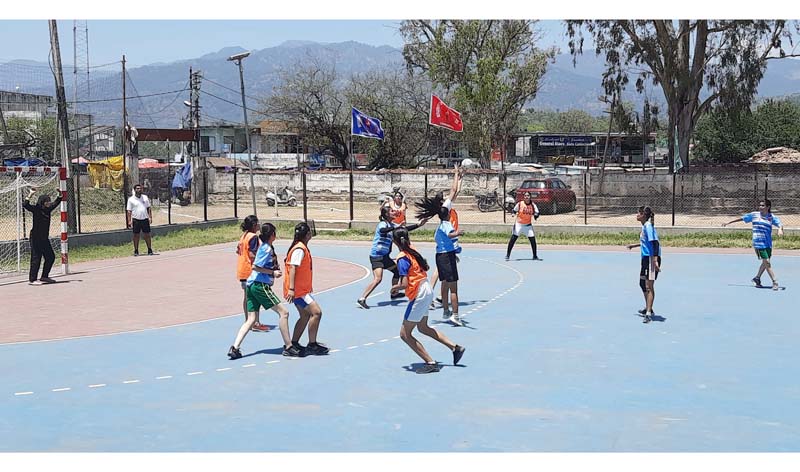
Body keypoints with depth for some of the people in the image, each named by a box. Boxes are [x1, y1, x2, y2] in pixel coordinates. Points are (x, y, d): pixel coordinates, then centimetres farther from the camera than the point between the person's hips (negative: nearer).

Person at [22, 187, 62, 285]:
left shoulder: (48, 209, 8)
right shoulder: (36, 209, -10)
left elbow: (56, 203, 25)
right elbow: (25, 205, -25)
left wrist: (60, 195, 16)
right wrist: (30, 195, -29)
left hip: (44, 238, 8)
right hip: (35, 238, -8)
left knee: (51, 257, 12)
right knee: (36, 259, -6)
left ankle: (44, 277, 25)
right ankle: (32, 279, 1)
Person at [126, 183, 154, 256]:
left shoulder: (145, 197, 10)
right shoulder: (131, 199, 1)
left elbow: (149, 208, 13)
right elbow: (129, 211, 0)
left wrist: (150, 217, 4)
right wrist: (129, 221, -7)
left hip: (145, 219, 2)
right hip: (136, 220, -2)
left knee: (147, 235, 3)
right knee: (136, 235, 2)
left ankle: (150, 250, 9)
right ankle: (136, 251, 9)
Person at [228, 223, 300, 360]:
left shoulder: (265, 247, 15)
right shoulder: (267, 249, -12)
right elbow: (255, 267, -16)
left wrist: (275, 270, 10)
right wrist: (273, 273, -12)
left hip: (252, 285, 9)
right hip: (261, 285, -9)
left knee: (251, 319, 7)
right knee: (283, 312, -4)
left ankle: (234, 348, -1)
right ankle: (288, 347, -2)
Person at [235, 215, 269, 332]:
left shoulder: (243, 236, 12)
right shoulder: (253, 237, -15)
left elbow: (238, 250, 17)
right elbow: (252, 255, -22)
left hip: (242, 271, 9)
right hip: (250, 271, -9)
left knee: (246, 297, 14)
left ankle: (248, 321, 21)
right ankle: (256, 323, -3)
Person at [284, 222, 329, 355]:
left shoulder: (301, 247, 14)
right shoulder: (299, 249, -17)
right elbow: (292, 268, -23)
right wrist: (291, 289, -28)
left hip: (301, 289, 11)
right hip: (298, 290, -11)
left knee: (305, 316, 13)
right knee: (316, 312, -13)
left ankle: (293, 344, 18)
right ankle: (312, 345, -8)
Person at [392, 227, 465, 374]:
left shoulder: (402, 258, -19)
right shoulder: (413, 251, 4)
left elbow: (404, 284, -23)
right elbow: (426, 267, 18)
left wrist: (395, 287, -4)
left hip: (419, 295, -9)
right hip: (427, 290, 9)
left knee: (405, 334, 1)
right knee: (423, 327, 28)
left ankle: (431, 363, 1)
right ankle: (455, 347, 30)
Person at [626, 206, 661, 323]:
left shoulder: (648, 226, -17)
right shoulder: (644, 226, 12)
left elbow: (655, 243, -23)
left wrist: (655, 261, -29)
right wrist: (633, 245, 37)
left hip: (652, 258, -11)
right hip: (645, 257, 11)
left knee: (649, 286, -9)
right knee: (642, 283, 21)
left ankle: (649, 313, -8)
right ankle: (648, 308, 36)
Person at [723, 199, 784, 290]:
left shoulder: (772, 217, 3)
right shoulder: (754, 215, 3)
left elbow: (780, 224, -10)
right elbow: (741, 218, 13)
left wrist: (780, 230, -34)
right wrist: (728, 223, 18)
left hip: (768, 244, 3)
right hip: (758, 243, -3)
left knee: (765, 263, 10)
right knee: (767, 262, -9)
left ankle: (757, 278, 31)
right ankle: (775, 282, -7)